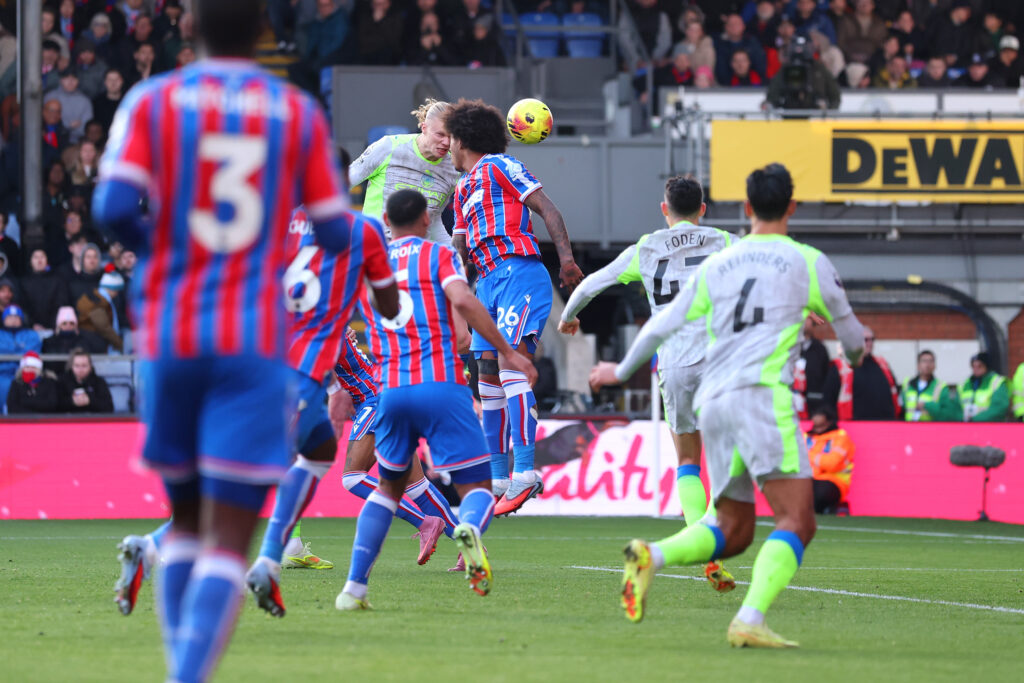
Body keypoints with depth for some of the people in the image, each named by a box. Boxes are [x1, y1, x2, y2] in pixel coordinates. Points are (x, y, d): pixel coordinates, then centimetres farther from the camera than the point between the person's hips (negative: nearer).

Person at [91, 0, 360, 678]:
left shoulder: (152, 102, 2)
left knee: (186, 518, 21)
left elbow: (114, 207, -12)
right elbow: (336, 234, 5)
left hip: (169, 337, 2)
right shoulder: (299, 112, 3)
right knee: (229, 541, -7)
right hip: (255, 342, -2)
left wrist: (145, 240, 11)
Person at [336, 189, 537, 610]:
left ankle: (354, 587, 8)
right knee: (477, 488, 0)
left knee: (389, 488, 22)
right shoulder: (439, 255, 6)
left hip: (391, 390, 4)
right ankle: (469, 529, -38)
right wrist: (507, 352, -9)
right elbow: (463, 302, -12)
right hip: (442, 385, -4)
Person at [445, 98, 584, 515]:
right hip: (489, 281, 9)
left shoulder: (499, 167, 1)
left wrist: (566, 259, -18)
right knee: (488, 378, 5)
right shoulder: (463, 190, 26)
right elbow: (458, 251, 26)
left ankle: (525, 474, -30)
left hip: (519, 273, -9)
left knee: (510, 364, -22)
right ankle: (498, 480, 10)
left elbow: (547, 208, -7)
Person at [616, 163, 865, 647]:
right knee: (797, 520, -10)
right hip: (762, 394, -6)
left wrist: (622, 370, 38)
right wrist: (854, 353, 44)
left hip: (712, 402, 6)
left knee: (732, 530, 13)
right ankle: (750, 620, -28)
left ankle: (652, 555, -12)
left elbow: (662, 326, 20)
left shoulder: (716, 266, 17)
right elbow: (850, 334, 19)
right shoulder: (808, 262, 7)